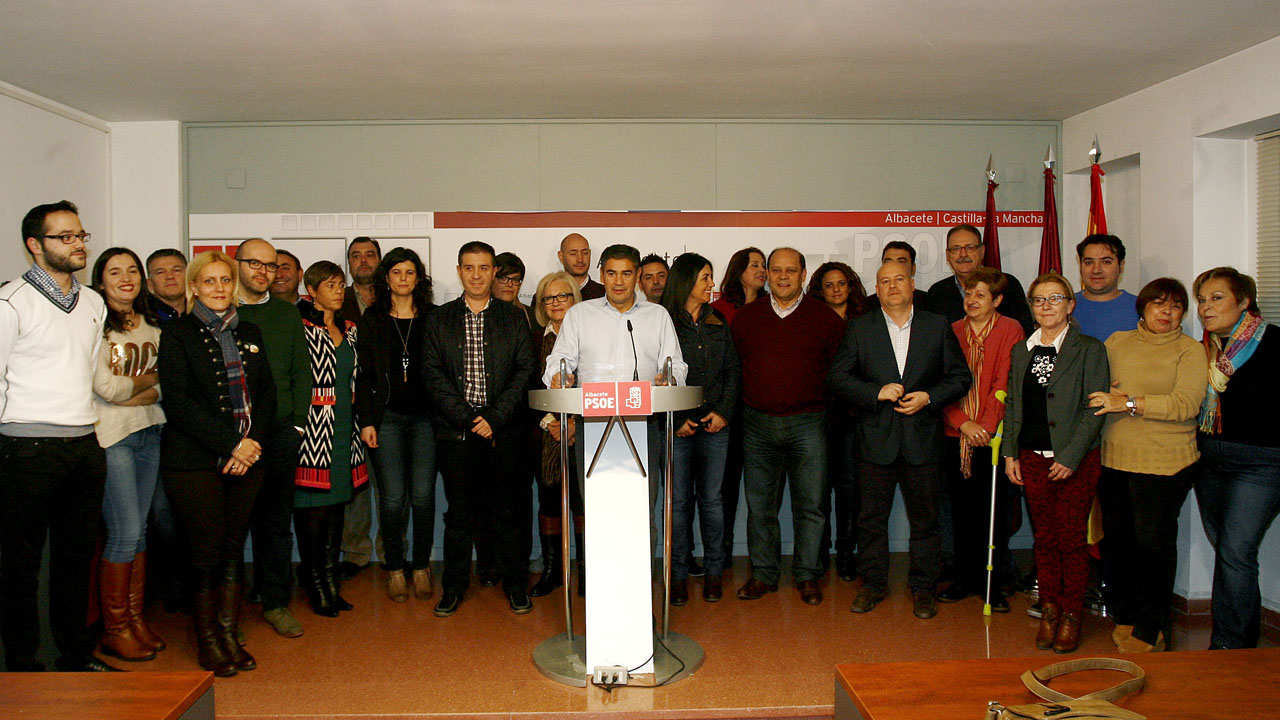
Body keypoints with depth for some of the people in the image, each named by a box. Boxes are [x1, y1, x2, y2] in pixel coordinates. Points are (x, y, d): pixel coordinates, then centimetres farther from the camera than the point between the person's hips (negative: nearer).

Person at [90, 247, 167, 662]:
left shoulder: (152, 328, 13)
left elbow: (165, 388, 11)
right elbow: (106, 388, -12)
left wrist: (130, 392, -6)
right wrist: (149, 379, 0)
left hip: (149, 432, 6)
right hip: (110, 437, -6)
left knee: (139, 528, 9)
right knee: (125, 531, -5)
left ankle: (136, 618, 19)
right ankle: (114, 630, 9)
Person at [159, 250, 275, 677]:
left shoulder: (250, 333, 14)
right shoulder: (177, 335, 0)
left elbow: (267, 393, 11)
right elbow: (178, 402, -9)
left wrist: (254, 442, -5)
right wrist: (232, 444, -14)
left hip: (246, 459, 4)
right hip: (195, 462, -4)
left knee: (234, 550, 8)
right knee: (206, 553, 0)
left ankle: (229, 634, 19)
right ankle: (207, 641, 15)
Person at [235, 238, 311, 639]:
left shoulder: (288, 314, 14)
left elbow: (301, 372, 13)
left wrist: (297, 422, 4)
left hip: (279, 432, 2)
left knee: (277, 522, 7)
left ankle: (276, 604, 16)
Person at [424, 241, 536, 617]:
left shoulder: (514, 319, 8)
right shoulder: (439, 319, 8)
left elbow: (525, 371, 1)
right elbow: (432, 373, 0)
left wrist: (495, 418, -10)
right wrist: (466, 418, -10)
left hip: (502, 429, 0)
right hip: (455, 430, 0)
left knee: (507, 510, 4)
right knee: (459, 511, 6)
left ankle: (515, 584, 17)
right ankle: (454, 586, 19)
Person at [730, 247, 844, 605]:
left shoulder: (825, 318, 3)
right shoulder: (745, 317, 9)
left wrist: (832, 410, -2)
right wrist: (735, 409, 5)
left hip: (807, 424, -2)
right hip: (757, 424, 2)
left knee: (810, 504, 3)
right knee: (759, 504, 8)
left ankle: (807, 576, 17)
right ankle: (763, 574, 20)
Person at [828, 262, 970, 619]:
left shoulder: (938, 326, 6)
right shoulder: (859, 329, 4)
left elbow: (960, 376, 6)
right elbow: (838, 379, 0)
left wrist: (929, 397, -11)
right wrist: (877, 392, -13)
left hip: (923, 439, 0)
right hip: (876, 439, 0)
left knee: (924, 519, 8)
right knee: (871, 518, 8)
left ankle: (923, 588, 23)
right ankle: (873, 584, 24)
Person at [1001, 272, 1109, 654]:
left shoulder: (1089, 350, -4)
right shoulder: (1021, 351, 10)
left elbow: (1094, 410, -9)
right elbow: (1012, 405, 13)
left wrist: (1070, 457, -15)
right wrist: (1010, 453, 6)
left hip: (1076, 461, -4)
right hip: (1033, 459, 4)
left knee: (1072, 540, 3)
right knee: (1044, 538, 10)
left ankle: (1071, 614, 16)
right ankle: (1049, 609, 22)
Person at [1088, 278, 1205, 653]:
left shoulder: (1191, 351, -1)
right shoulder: (1117, 342, 12)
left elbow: (1186, 404, -13)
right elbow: (1095, 388, 18)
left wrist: (1130, 404, -19)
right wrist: (1112, 397, -4)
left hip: (1164, 463, -4)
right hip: (1114, 457, 4)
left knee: (1153, 541, 1)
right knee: (1118, 538, 10)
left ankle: (1151, 627, 16)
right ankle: (1126, 612, 28)